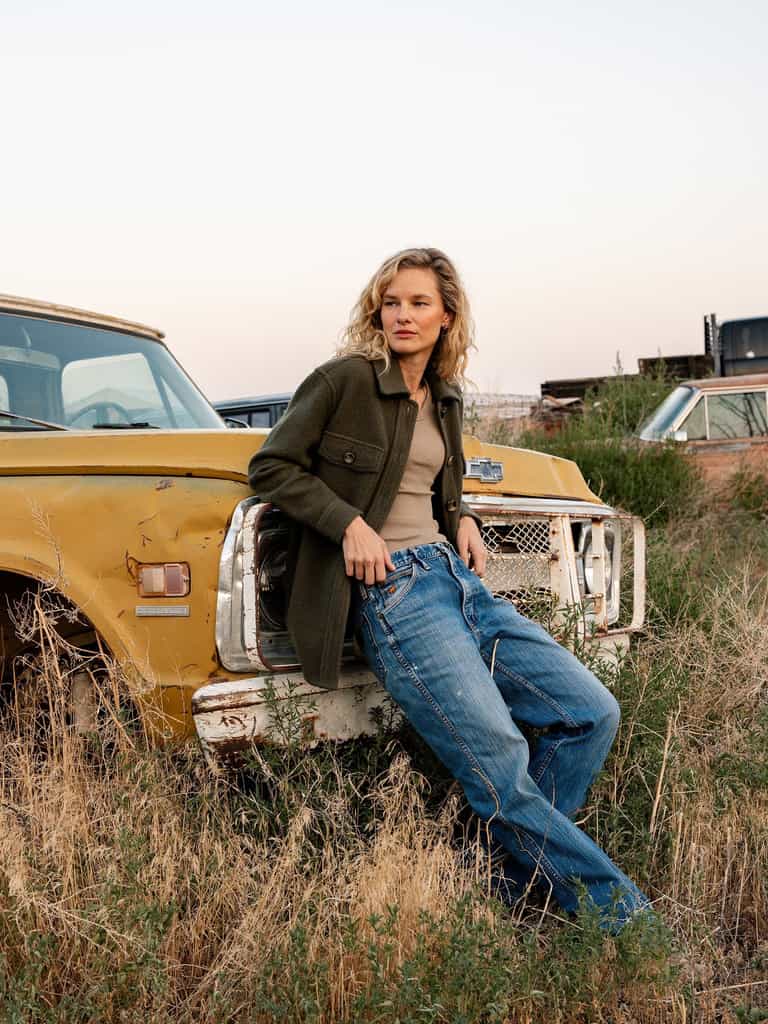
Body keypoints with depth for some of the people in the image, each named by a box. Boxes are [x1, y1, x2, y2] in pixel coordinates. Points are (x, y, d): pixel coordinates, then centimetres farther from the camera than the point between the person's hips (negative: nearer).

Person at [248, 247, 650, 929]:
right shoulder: (345, 379, -2)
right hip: (389, 589, -7)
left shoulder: (444, 398, 16)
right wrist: (350, 523, -13)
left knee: (593, 714, -1)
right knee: (500, 761, -16)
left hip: (457, 577, 8)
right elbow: (271, 467, -3)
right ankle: (618, 911, 1)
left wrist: (463, 520, 11)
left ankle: (515, 876, 11)